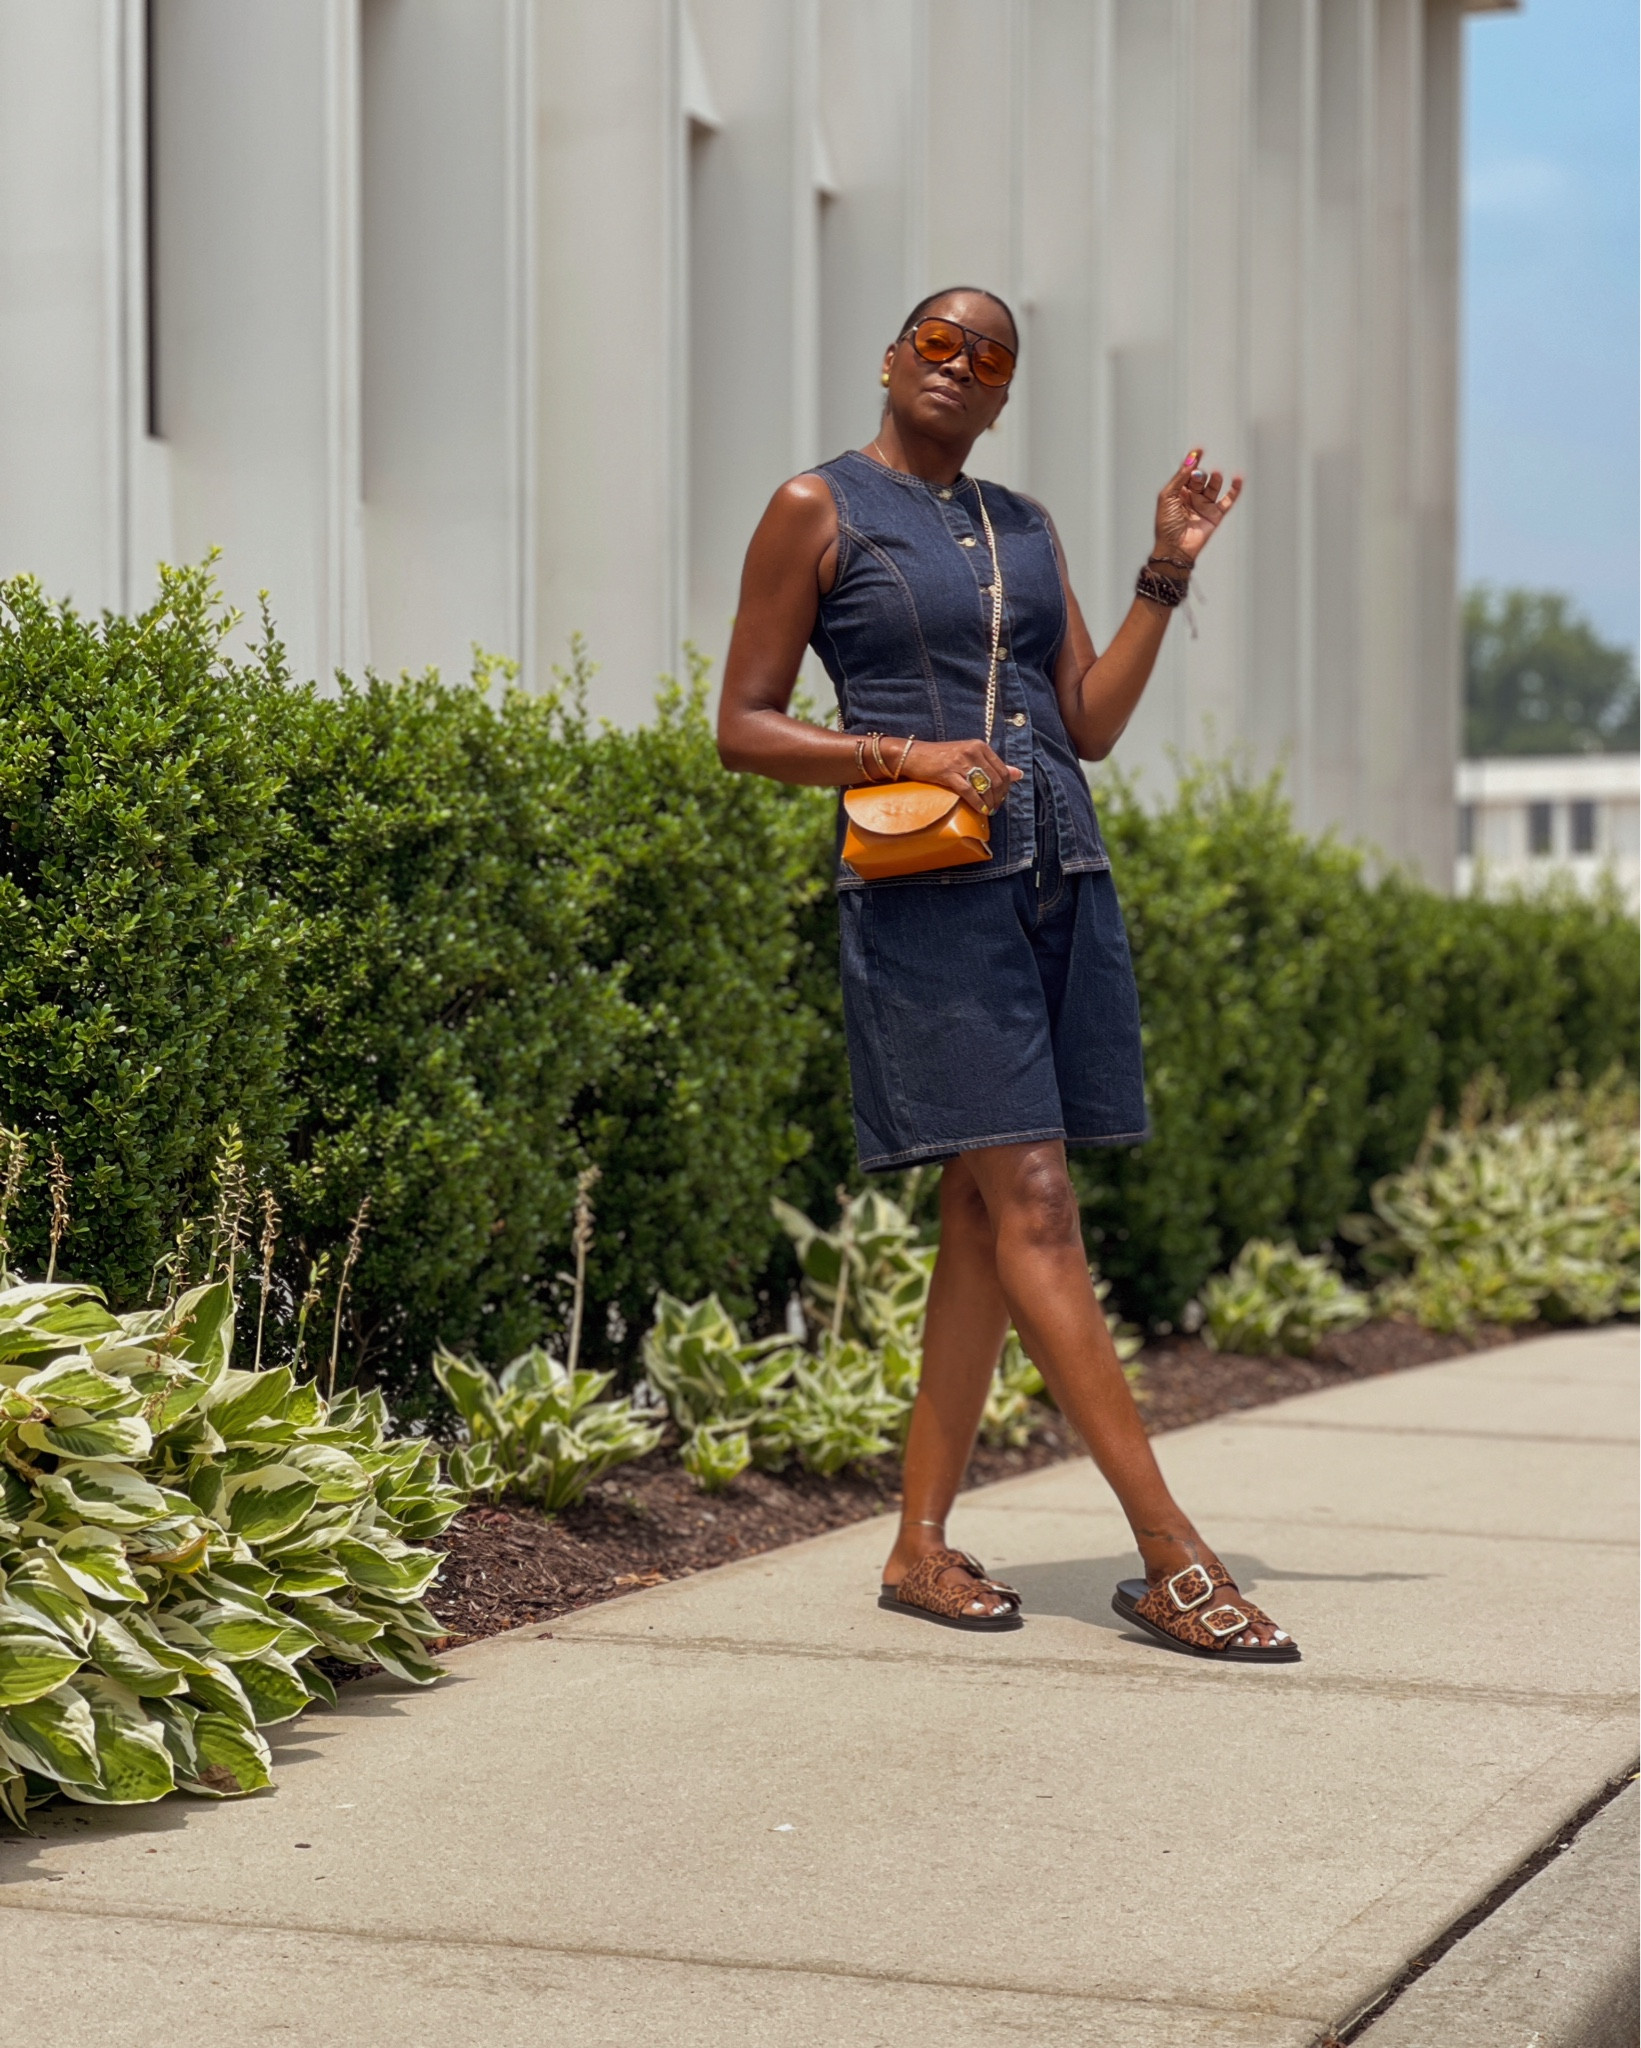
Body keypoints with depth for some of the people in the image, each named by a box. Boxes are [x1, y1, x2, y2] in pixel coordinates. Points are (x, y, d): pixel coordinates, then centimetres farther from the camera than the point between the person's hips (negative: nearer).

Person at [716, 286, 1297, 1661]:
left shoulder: (1027, 530, 20)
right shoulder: (820, 509, 3)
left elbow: (1092, 726, 15)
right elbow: (745, 728, 0)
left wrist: (1169, 573, 8)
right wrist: (905, 757, -15)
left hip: (1062, 877, 7)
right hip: (927, 889, -6)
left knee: (984, 1215, 4)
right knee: (1032, 1206, -12)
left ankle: (922, 1545, 10)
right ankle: (1173, 1560, -15)